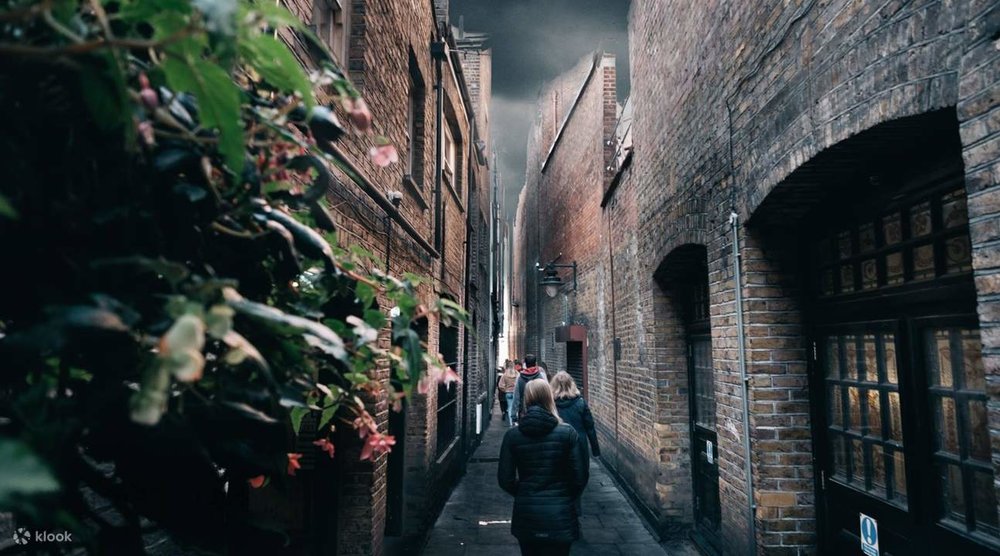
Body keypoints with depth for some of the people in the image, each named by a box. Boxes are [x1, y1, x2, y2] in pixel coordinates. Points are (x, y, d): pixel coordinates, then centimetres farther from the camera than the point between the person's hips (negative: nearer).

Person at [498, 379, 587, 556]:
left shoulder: (512, 435, -7)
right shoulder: (567, 433, -10)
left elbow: (505, 479, -5)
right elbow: (580, 477, -8)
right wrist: (566, 497, 9)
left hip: (526, 516, 2)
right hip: (559, 516, -2)